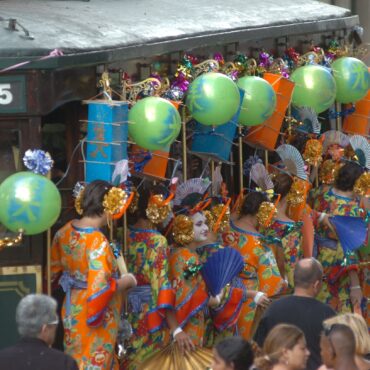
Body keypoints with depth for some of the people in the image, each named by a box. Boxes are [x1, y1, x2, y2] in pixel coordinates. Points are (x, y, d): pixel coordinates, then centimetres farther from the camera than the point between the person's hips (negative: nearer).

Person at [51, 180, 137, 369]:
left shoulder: (65, 231, -2)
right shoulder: (98, 242, -26)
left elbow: (55, 271, 11)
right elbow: (100, 288, -30)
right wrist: (127, 281, -14)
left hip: (72, 310, 8)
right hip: (93, 318, -8)